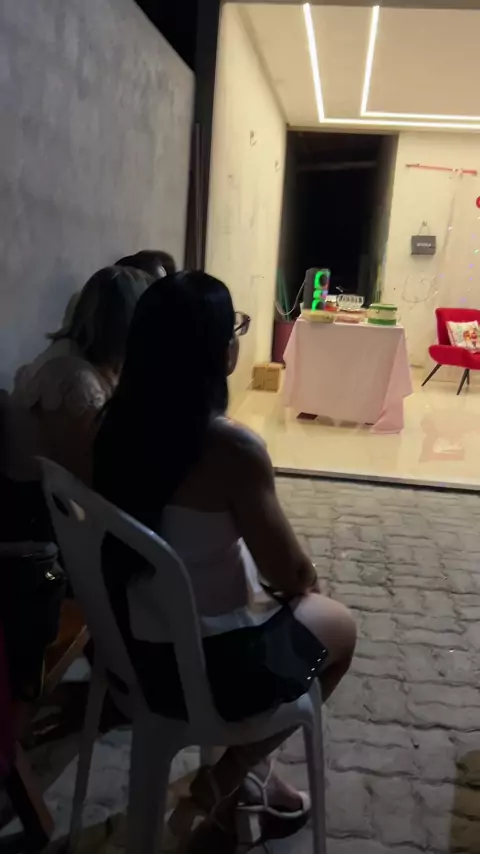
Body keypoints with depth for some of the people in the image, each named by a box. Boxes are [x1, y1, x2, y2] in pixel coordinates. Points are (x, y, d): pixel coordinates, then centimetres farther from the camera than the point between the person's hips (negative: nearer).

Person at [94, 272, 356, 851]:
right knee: (337, 624, 20)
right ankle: (227, 776, 24)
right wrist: (307, 580, 7)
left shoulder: (118, 425, -5)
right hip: (205, 670, -7)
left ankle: (251, 771, 38)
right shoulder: (233, 449, -28)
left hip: (131, 649, 7)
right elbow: (289, 575, -16)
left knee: (291, 610, 30)